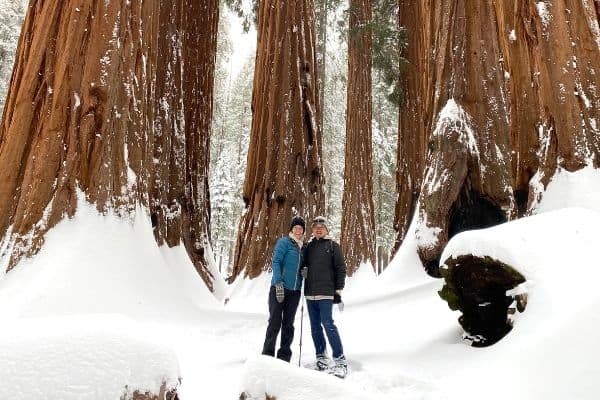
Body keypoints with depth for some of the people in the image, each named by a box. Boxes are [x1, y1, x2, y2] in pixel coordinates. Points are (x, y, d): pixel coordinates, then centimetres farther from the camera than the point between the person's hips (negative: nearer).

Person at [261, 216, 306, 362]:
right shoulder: (284, 242, -3)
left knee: (288, 324, 9)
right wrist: (278, 282, -21)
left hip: (294, 291, 6)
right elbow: (276, 262, -11)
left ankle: (284, 357, 17)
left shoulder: (303, 247, 15)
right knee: (275, 322, -4)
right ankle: (267, 355, 7)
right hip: (279, 288, -5)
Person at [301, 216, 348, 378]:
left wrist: (338, 290, -7)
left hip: (326, 292, -5)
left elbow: (340, 268, -1)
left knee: (327, 323, -12)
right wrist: (302, 270, 0)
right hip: (310, 292, 5)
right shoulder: (309, 246, 15)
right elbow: (303, 264, 23)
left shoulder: (333, 245, 2)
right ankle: (322, 358, 17)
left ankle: (340, 360, -6)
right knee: (315, 326, 8)